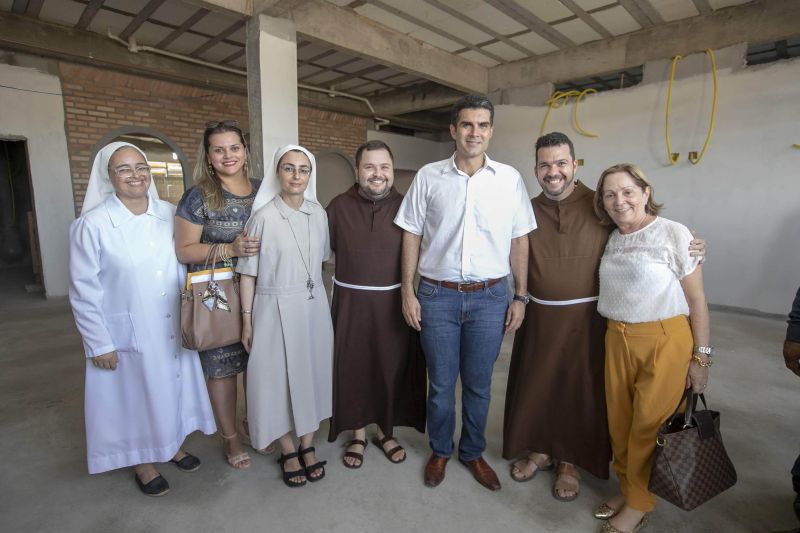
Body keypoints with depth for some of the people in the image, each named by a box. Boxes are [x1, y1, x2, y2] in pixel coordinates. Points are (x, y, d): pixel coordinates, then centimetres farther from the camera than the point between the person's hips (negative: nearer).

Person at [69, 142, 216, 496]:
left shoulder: (170, 215, -3)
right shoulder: (92, 225, -13)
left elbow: (187, 268, 5)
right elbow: (84, 292, -9)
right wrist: (99, 344, -8)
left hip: (172, 328, 4)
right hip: (127, 333, -3)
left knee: (172, 387, 19)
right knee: (135, 396, 15)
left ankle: (172, 444, 44)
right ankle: (142, 462, 38)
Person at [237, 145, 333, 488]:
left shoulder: (318, 213, 2)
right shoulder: (264, 216, -11)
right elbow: (248, 272, -7)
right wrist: (247, 318, -5)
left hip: (314, 306, 4)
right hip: (275, 309, -4)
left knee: (311, 373, 13)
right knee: (278, 378, 9)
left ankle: (308, 446, 33)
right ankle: (288, 451, 30)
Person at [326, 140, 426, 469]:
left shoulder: (405, 206, -2)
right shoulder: (338, 207, -1)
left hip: (393, 302, 0)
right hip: (351, 302, 0)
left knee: (392, 367, 11)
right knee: (352, 368, 10)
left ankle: (385, 431, 35)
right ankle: (358, 434, 33)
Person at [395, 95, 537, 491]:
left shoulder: (510, 179, 3)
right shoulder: (428, 177, 0)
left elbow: (519, 240, 6)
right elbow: (412, 235, 3)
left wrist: (520, 296, 3)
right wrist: (407, 291, -2)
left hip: (489, 297, 1)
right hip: (437, 295, 0)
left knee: (478, 384, 14)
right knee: (440, 383, 12)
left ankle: (472, 452, 38)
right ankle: (440, 452, 37)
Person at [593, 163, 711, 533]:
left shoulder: (674, 234, -8)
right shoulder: (611, 240, 7)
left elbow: (696, 299, -6)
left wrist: (701, 356, -5)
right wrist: (614, 336, 4)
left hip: (665, 341, -5)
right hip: (617, 340, 5)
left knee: (648, 426, 5)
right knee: (619, 422, 12)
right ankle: (628, 490, 34)